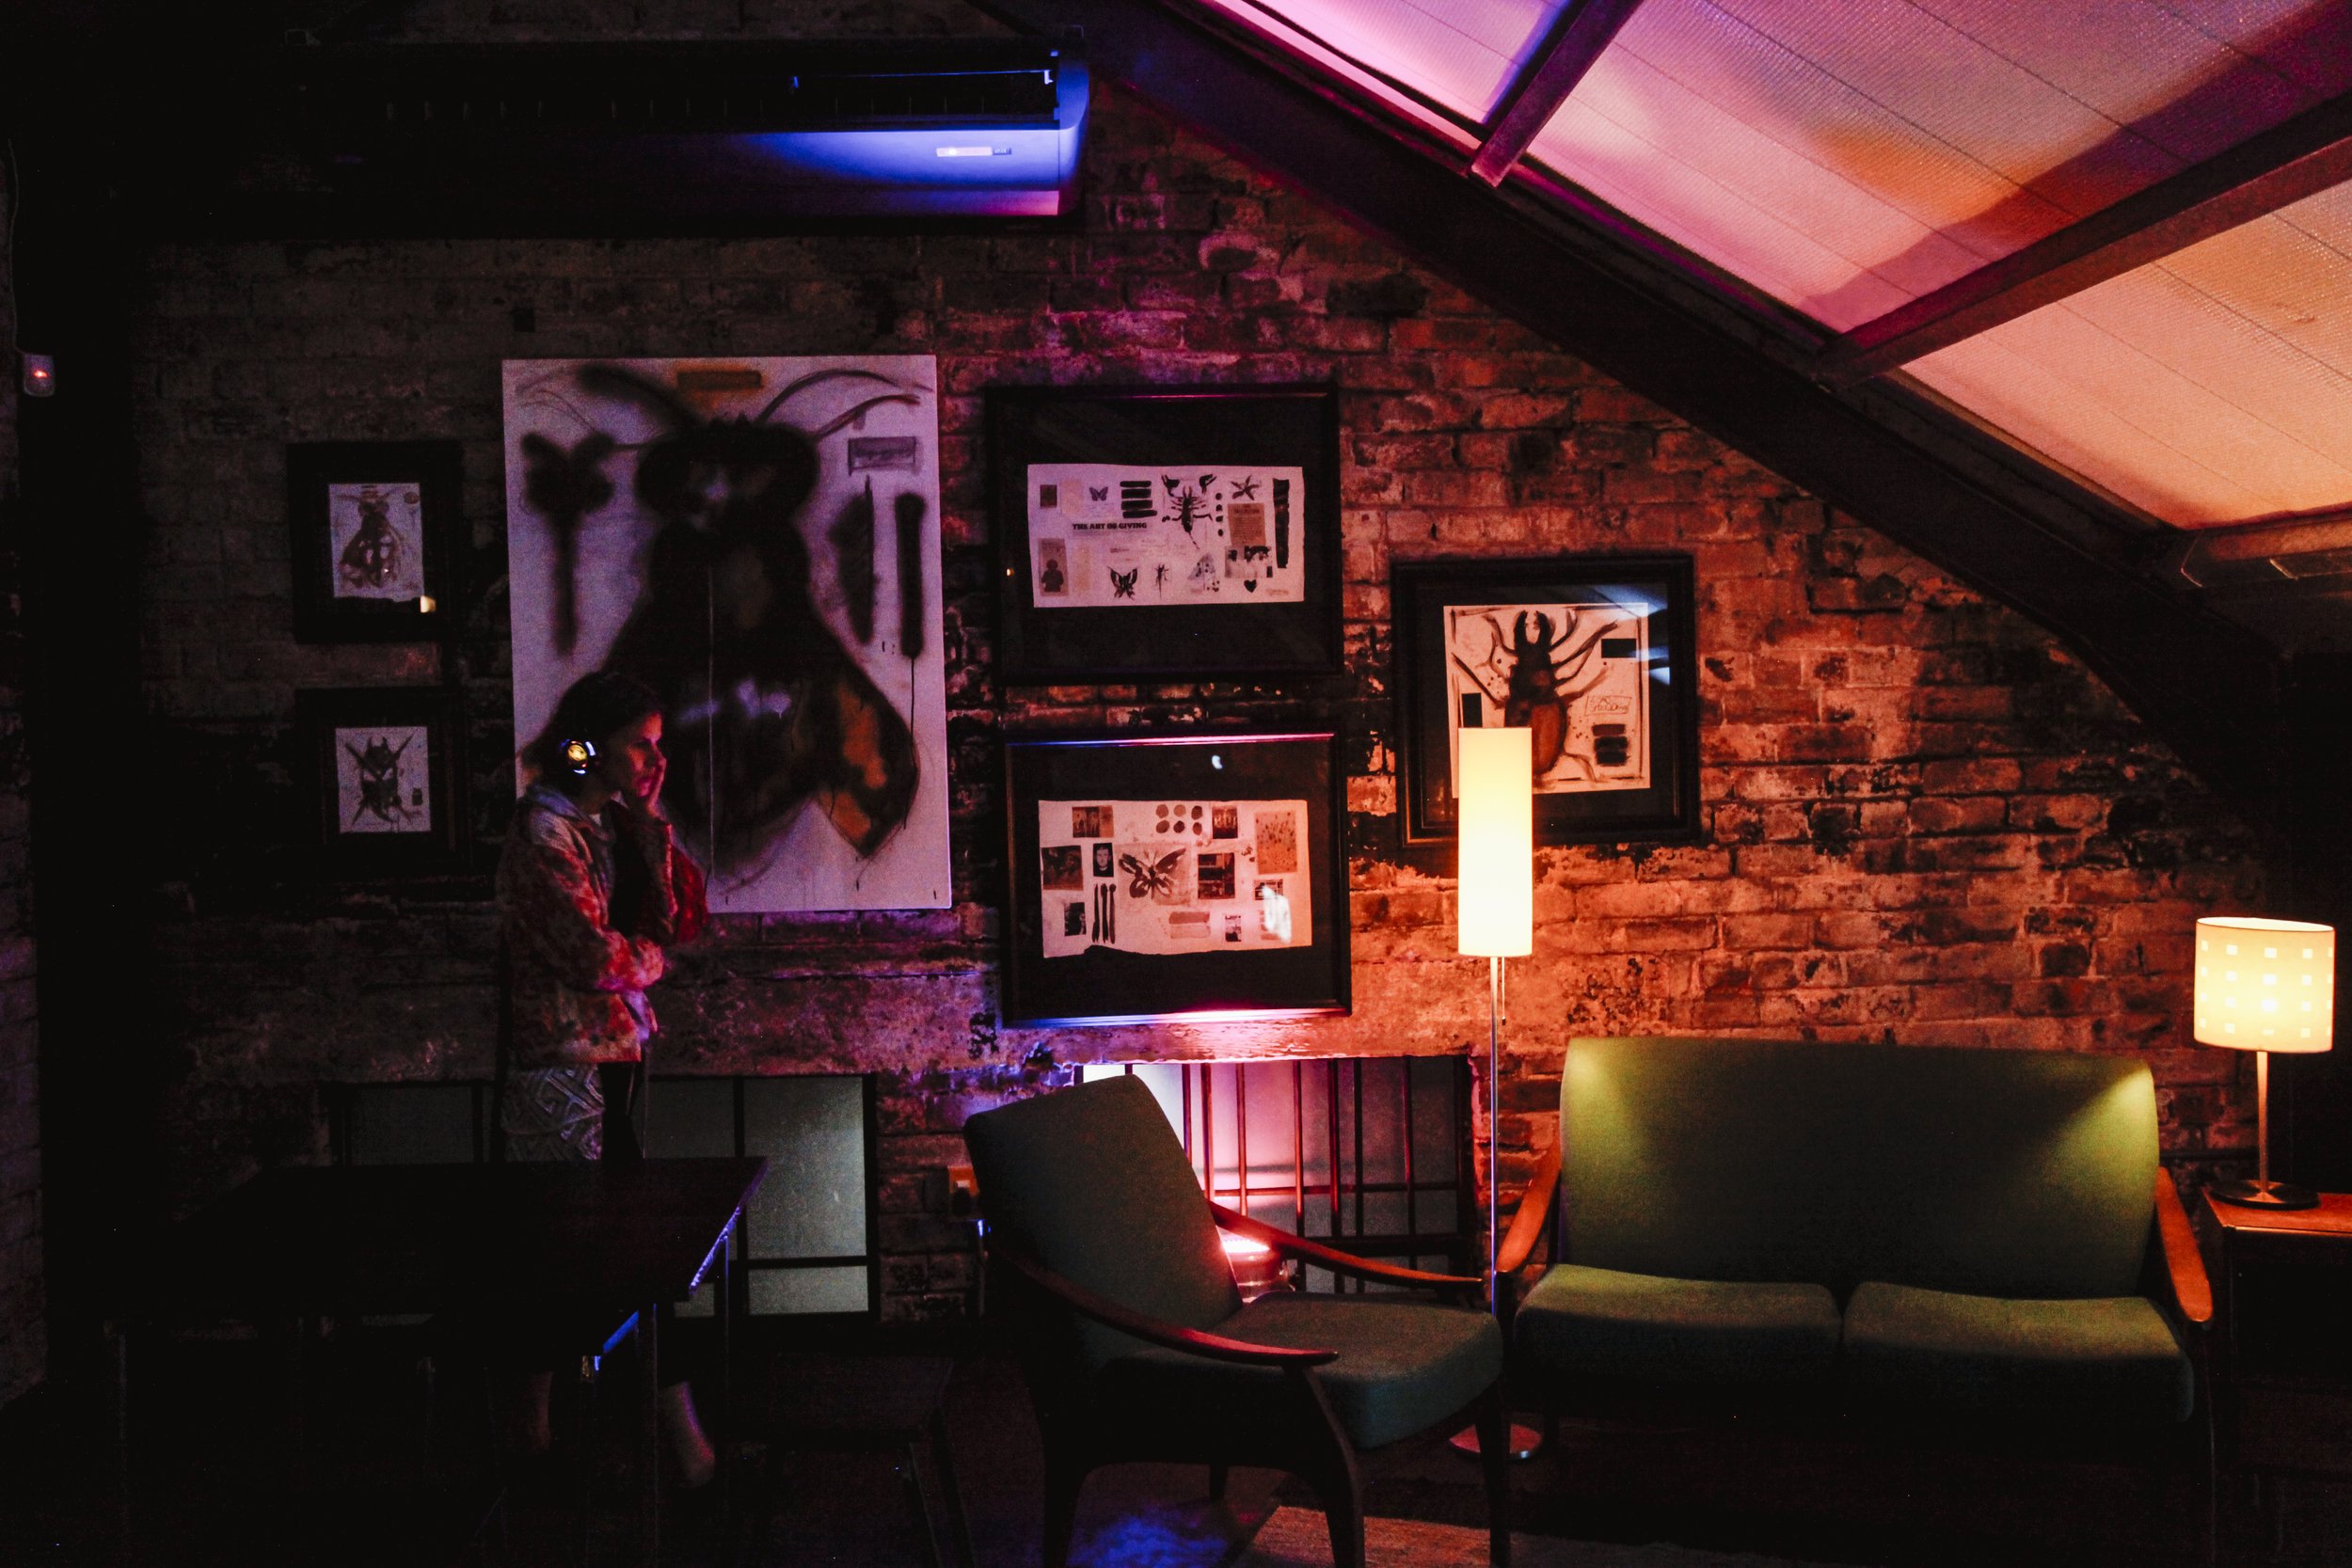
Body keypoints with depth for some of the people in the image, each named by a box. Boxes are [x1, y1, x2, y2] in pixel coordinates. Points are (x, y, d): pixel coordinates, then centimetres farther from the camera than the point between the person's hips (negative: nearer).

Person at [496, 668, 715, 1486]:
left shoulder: (615, 824, 12)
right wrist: (649, 956, 1)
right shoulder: (546, 830, -13)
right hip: (568, 1060, -8)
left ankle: (535, 1420, 23)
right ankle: (680, 1423, 3)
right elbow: (594, 955, -19)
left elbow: (682, 921, 7)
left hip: (614, 1051, 8)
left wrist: (652, 824, -2)